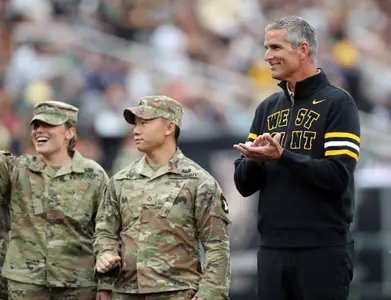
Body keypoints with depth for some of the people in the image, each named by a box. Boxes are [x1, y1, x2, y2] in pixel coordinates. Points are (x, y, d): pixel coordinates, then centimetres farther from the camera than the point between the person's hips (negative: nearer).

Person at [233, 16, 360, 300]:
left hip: (323, 250, -6)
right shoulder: (268, 108, 15)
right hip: (273, 248, 6)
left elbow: (338, 176, -15)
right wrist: (254, 160, -9)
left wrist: (281, 156, -22)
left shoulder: (338, 103, -4)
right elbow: (244, 184, 12)